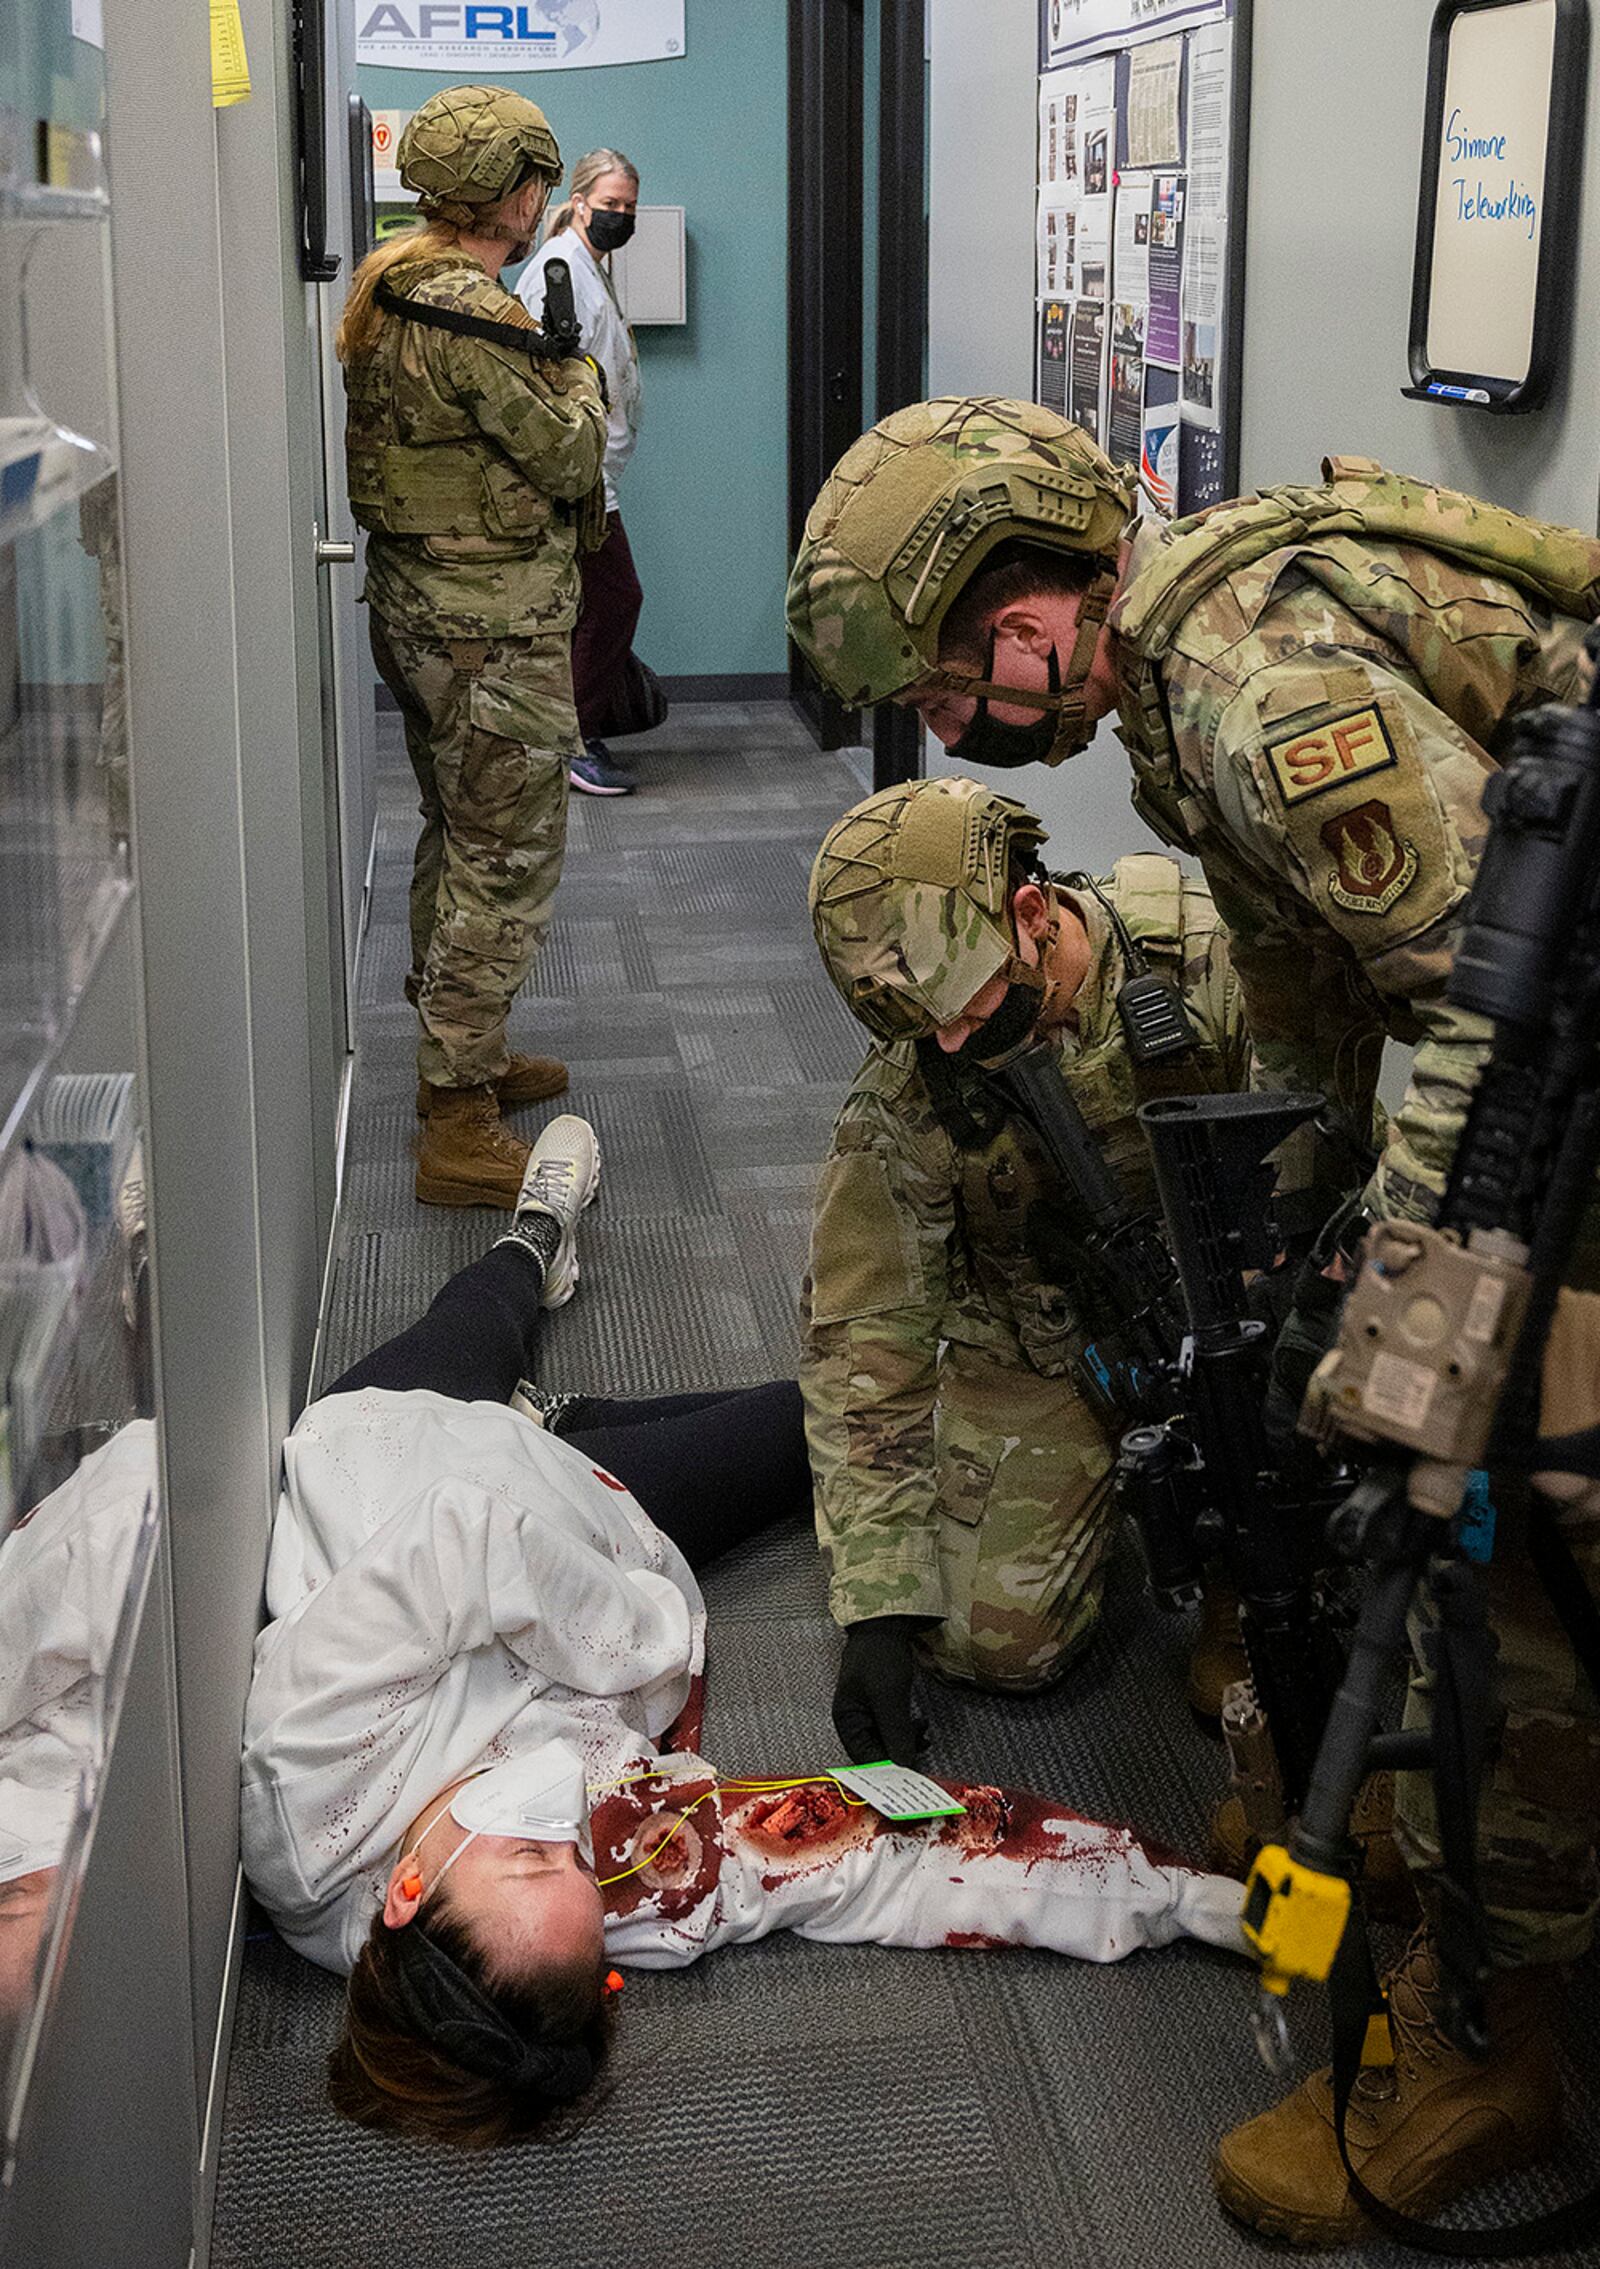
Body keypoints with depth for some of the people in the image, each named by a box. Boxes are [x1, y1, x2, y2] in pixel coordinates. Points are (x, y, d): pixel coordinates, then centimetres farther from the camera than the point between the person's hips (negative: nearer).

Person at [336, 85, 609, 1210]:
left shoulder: (390, 288, 8)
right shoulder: (468, 314, -22)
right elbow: (569, 458, -15)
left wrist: (544, 373, 4)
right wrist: (581, 382, 3)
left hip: (418, 608, 10)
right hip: (494, 628, -10)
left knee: (459, 841, 22)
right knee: (506, 866, -4)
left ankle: (460, 1053, 37)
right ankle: (461, 1130, 0)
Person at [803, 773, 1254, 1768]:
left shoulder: (1218, 953, -25)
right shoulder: (905, 1089, -19)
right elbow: (864, 1344, -13)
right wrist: (877, 1610, -17)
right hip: (1042, 1341, 2)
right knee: (996, 1641, -11)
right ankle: (1110, 1464, 20)